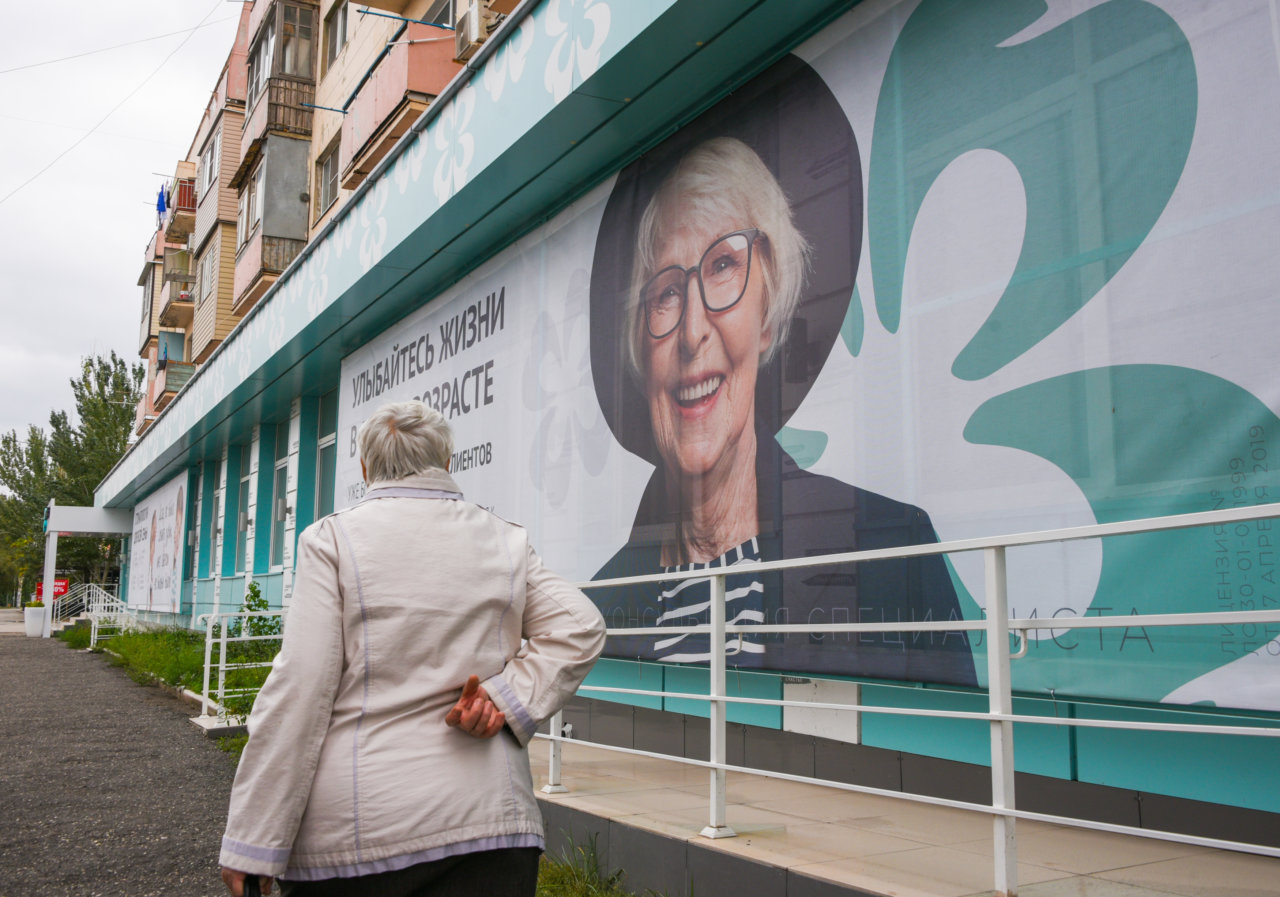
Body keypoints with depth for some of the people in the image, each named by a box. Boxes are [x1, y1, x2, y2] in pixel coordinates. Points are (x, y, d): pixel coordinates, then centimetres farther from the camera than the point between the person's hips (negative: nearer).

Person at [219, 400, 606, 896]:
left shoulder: (331, 538, -2)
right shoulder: (506, 542, 9)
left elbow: (299, 689, -8)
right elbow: (580, 627, 2)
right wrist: (507, 697, -5)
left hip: (351, 825, -2)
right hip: (486, 819, 2)